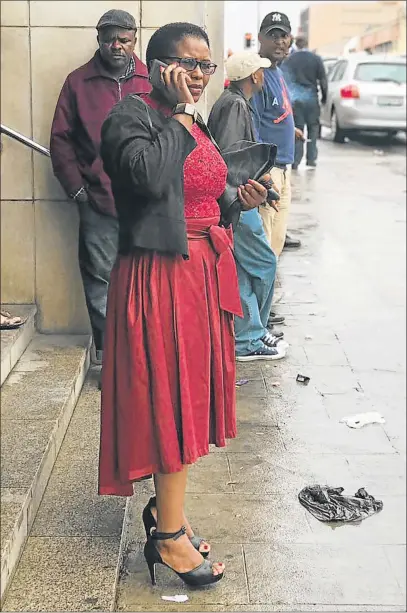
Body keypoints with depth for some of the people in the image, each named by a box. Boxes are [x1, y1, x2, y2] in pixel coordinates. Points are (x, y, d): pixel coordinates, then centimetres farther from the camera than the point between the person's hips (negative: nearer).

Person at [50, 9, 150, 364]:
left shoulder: (152, 82, 8)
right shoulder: (78, 82, 7)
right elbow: (61, 140, 6)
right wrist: (76, 187, 0)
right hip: (98, 203, 0)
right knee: (101, 281, 4)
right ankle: (107, 355, 15)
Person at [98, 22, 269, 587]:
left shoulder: (195, 122, 15)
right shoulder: (131, 116, -10)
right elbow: (150, 178, -29)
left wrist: (238, 201, 6)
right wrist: (178, 113, -17)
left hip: (204, 270, 9)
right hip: (162, 273, -9)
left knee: (188, 393, 14)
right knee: (169, 397, -4)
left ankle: (165, 507, 29)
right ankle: (170, 536, 9)